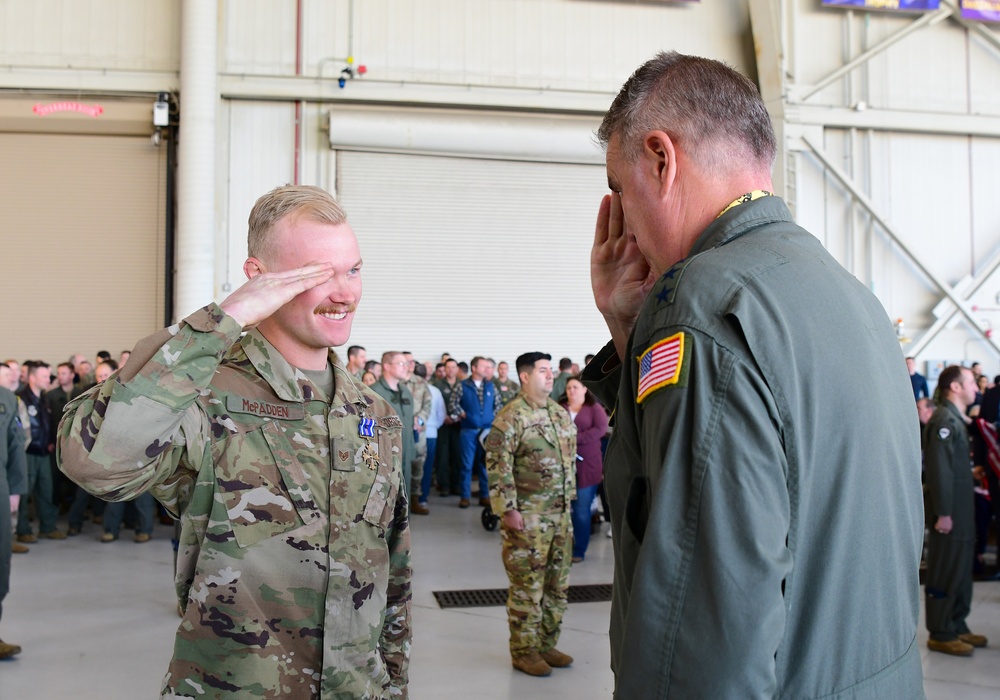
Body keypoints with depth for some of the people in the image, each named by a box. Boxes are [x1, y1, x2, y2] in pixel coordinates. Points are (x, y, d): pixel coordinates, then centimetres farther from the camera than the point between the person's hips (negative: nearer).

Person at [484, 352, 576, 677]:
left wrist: (569, 496, 16)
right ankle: (524, 651, 17)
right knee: (527, 586, 2)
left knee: (557, 584, 14)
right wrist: (508, 509, -18)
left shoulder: (560, 413, 11)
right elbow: (497, 465, -16)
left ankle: (547, 644, 29)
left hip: (560, 515, 8)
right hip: (527, 517, -7)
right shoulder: (511, 416, -13)